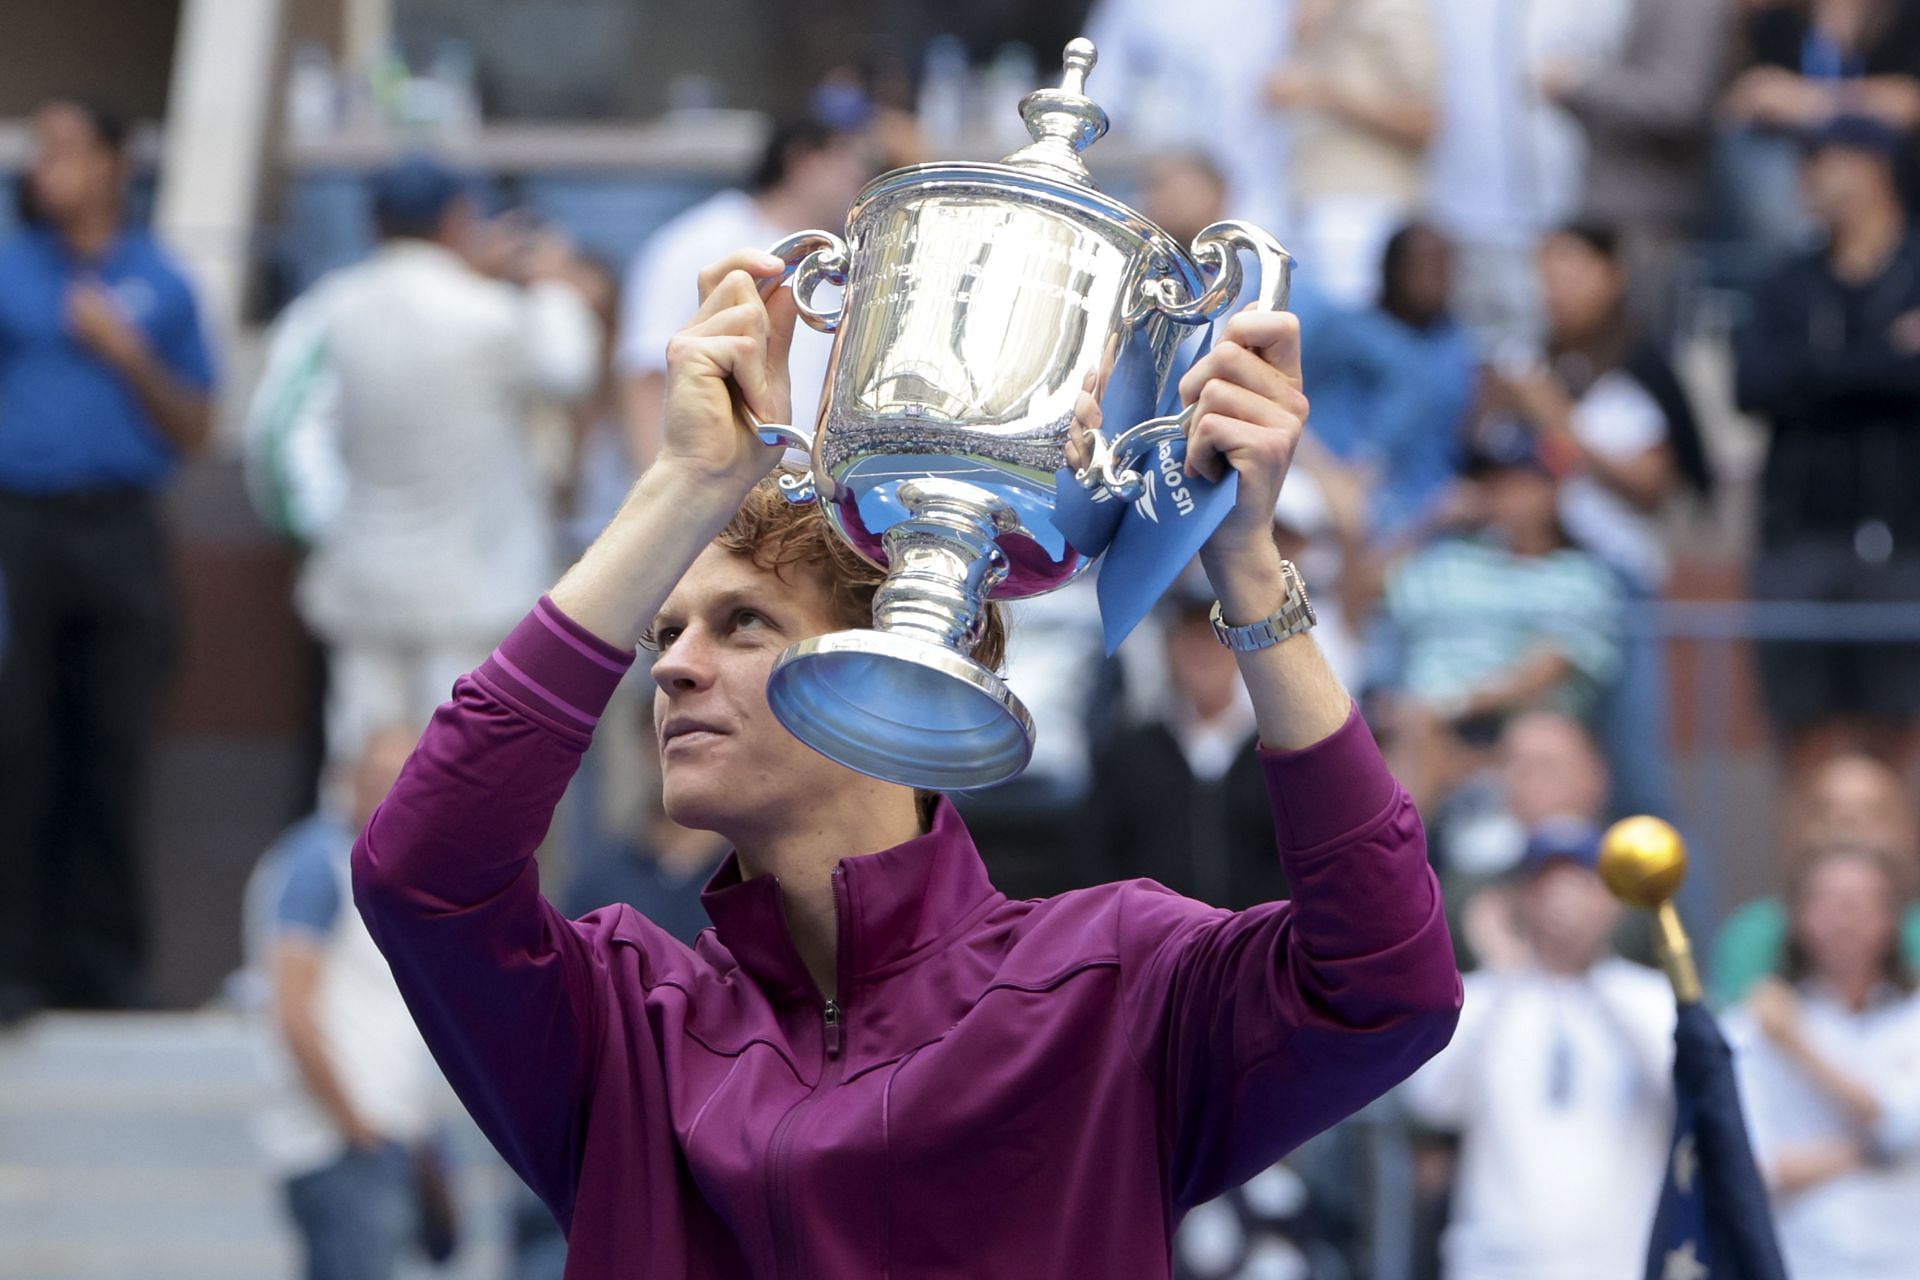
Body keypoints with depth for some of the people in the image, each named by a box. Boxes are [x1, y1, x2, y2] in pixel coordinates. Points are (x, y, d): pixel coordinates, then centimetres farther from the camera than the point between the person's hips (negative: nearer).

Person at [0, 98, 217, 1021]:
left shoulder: (159, 286, 10)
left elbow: (193, 432, 9)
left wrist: (127, 356, -4)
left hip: (121, 532, 1)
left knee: (114, 753, 1)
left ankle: (105, 961, 8)